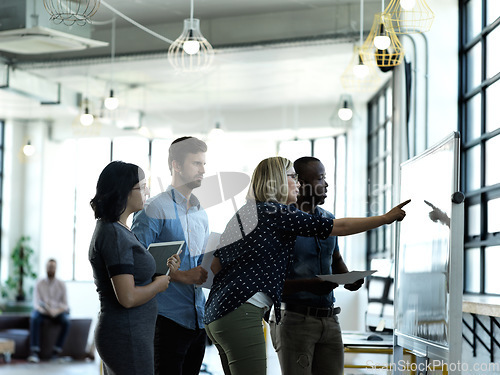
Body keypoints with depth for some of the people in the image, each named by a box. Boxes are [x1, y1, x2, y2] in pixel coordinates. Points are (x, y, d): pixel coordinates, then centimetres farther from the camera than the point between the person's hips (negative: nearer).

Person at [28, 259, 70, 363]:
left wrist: (56, 311, -23)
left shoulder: (61, 285, -1)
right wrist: (41, 309, -26)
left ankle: (56, 351, -28)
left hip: (58, 311, 0)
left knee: (66, 321, -33)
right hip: (43, 311, 0)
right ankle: (35, 352, -40)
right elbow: (36, 303, -4)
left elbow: (65, 304, -3)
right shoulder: (39, 284, 0)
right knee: (34, 319, -34)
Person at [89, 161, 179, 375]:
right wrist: (159, 284, -8)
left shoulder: (118, 230, 14)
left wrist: (164, 271, 5)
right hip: (127, 338, -10)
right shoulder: (114, 235, -18)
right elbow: (128, 297, -24)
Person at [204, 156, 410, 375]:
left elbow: (216, 266, 21)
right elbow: (339, 227, -7)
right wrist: (386, 218, 1)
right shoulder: (273, 211, -7)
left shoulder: (243, 214, 20)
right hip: (241, 315, -10)